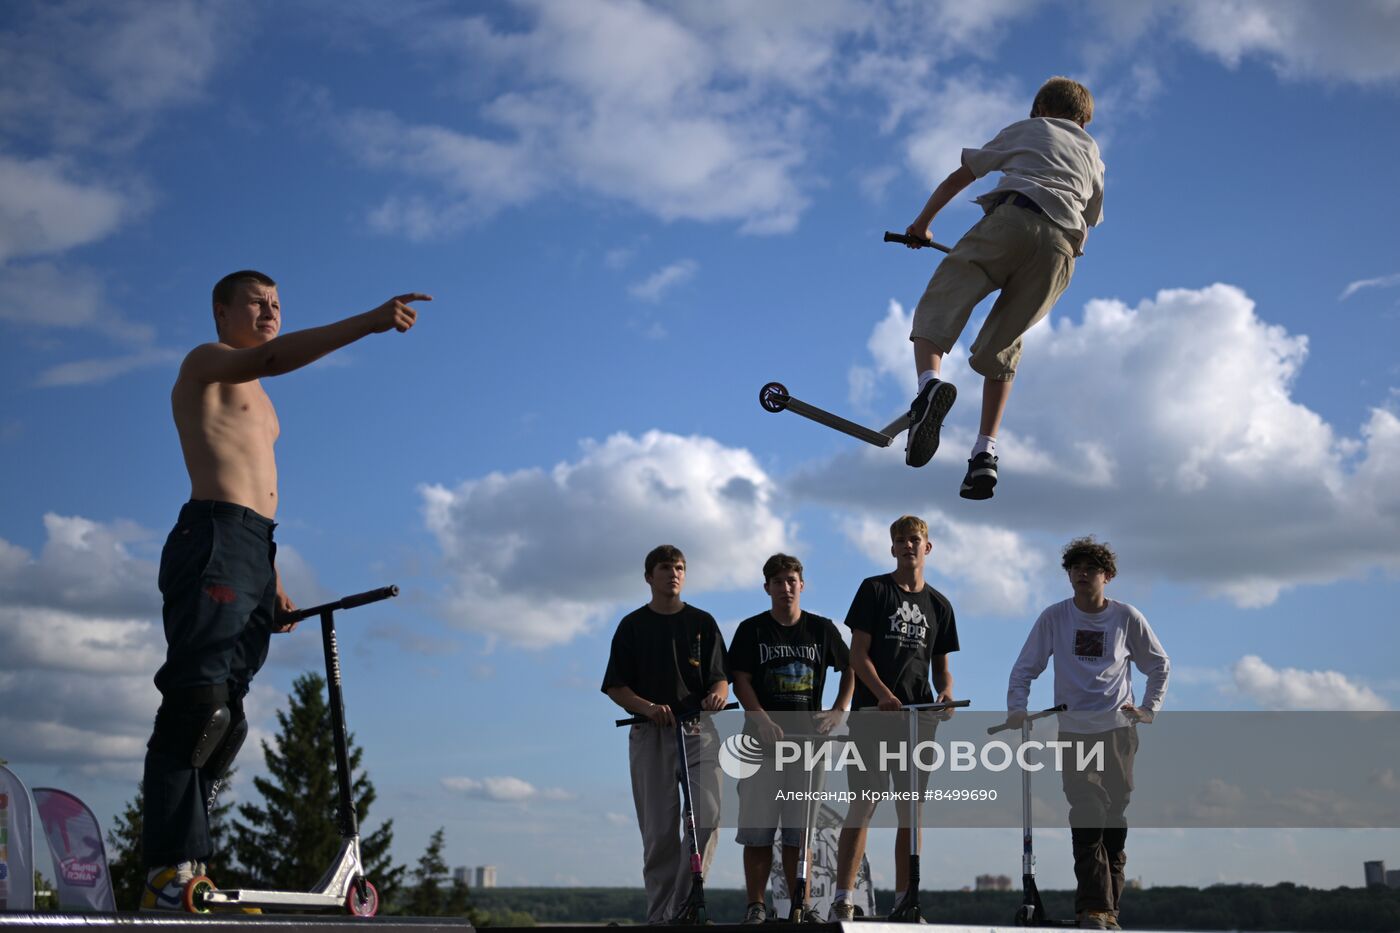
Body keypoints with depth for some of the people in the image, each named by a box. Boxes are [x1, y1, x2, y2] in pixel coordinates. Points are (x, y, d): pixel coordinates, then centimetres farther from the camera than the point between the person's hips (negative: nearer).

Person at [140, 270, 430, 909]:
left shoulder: (257, 401, 30)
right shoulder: (205, 364, 4)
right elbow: (272, 358, -18)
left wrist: (274, 584, 22)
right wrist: (368, 322, -28)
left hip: (255, 553, 9)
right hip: (213, 540, -9)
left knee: (224, 718, 2)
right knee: (199, 702, -20)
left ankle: (185, 865, 1)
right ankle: (172, 865, -25)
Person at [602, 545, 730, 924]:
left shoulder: (702, 622, 13)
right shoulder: (632, 626, 10)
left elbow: (720, 678, 9)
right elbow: (615, 687, 5)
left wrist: (716, 695, -14)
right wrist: (648, 707, -13)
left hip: (698, 729, 1)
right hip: (650, 734, 0)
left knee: (707, 815, -17)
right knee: (659, 831, -2)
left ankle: (683, 904, -12)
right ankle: (660, 914, 5)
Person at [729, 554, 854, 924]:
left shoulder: (822, 629, 10)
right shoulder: (752, 629, 5)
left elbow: (850, 670, 17)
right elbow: (740, 681, -1)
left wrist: (839, 710, 2)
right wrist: (763, 720, -15)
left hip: (808, 738, 1)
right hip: (763, 739, -1)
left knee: (799, 829, 3)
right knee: (758, 827, -4)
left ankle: (800, 905, 7)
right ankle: (756, 905, 1)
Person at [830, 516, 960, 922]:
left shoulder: (939, 605, 17)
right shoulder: (874, 590, 5)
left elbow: (941, 665, 18)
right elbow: (857, 652, -2)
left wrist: (945, 691, -5)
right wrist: (884, 694, -17)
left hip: (918, 716, 4)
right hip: (872, 712, -4)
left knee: (912, 808, 3)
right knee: (864, 803, -10)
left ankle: (904, 900, 7)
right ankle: (843, 899, -10)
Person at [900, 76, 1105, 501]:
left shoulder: (1025, 129, 30)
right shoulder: (1093, 155, 37)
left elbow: (958, 177, 28)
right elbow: (1089, 223, 39)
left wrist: (923, 221, 40)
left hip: (1012, 218, -3)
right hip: (1063, 246, 3)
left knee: (937, 306, -7)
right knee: (1002, 345, 13)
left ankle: (929, 383, -41)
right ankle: (985, 451, -2)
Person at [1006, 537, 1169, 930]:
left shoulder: (1126, 617, 5)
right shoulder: (1054, 618, 3)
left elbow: (1159, 665, 18)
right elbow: (1025, 668, 6)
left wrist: (1149, 709, 8)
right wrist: (1017, 708, -8)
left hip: (1119, 730, 1)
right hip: (1073, 732, -1)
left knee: (1115, 822, 2)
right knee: (1086, 818, -14)